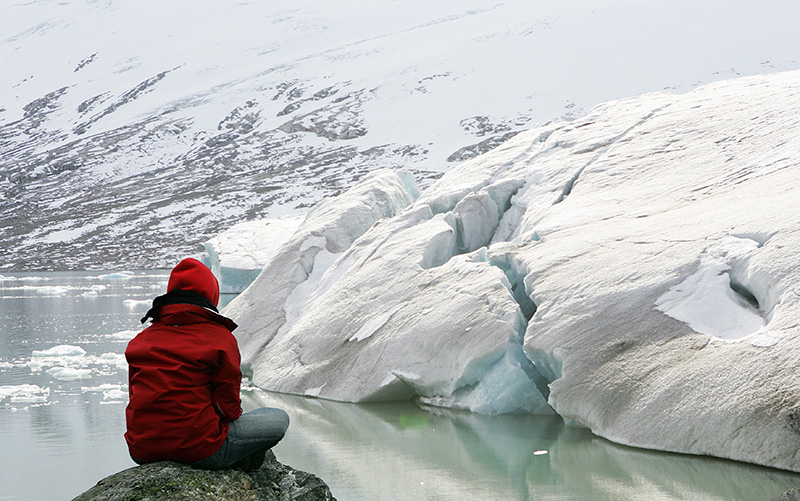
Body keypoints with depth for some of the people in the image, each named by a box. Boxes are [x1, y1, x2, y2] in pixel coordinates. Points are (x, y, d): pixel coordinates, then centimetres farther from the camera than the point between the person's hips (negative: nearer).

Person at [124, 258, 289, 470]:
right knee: (279, 420, 9)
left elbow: (137, 400, 13)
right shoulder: (221, 337, -6)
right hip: (198, 451, -6)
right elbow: (228, 405, -5)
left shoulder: (141, 339, 8)